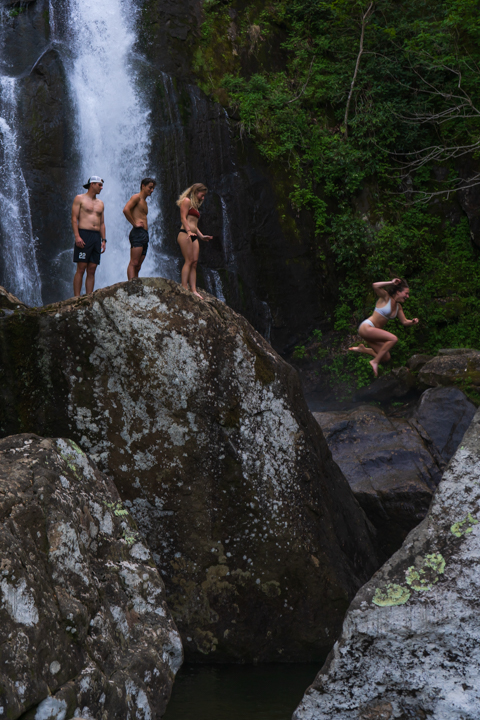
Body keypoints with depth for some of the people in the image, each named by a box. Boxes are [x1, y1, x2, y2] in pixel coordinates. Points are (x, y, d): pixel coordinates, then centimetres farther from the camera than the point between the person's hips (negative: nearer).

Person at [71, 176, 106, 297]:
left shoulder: (100, 203, 21)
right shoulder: (80, 199, 3)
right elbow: (74, 218, -4)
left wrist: (103, 240, 10)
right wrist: (77, 236, -15)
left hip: (96, 237, 6)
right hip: (84, 235, -6)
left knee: (92, 270, 2)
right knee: (81, 269, -10)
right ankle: (77, 298, -11)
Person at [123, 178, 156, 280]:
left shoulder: (144, 202, 26)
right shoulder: (137, 197, -1)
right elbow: (126, 210, -17)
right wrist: (134, 224, -14)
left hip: (144, 234, 9)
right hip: (137, 233, -9)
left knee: (138, 266, 4)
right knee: (133, 263, -17)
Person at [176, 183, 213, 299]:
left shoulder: (195, 205, 28)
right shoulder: (186, 201, 2)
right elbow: (183, 218, -10)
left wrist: (202, 236, 24)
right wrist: (189, 231, -22)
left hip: (193, 237, 9)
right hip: (185, 234, -9)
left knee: (194, 263, -1)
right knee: (189, 261, -16)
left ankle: (193, 290, -6)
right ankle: (184, 288, -19)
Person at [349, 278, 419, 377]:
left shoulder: (398, 306, 13)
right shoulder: (386, 297, -10)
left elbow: (404, 322, 14)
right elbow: (375, 286, -27)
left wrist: (412, 322, -7)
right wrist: (391, 283, -20)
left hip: (374, 331, 9)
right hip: (366, 327, -9)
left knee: (386, 358, 8)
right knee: (393, 338, -25)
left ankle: (362, 349, 24)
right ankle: (375, 361, -18)